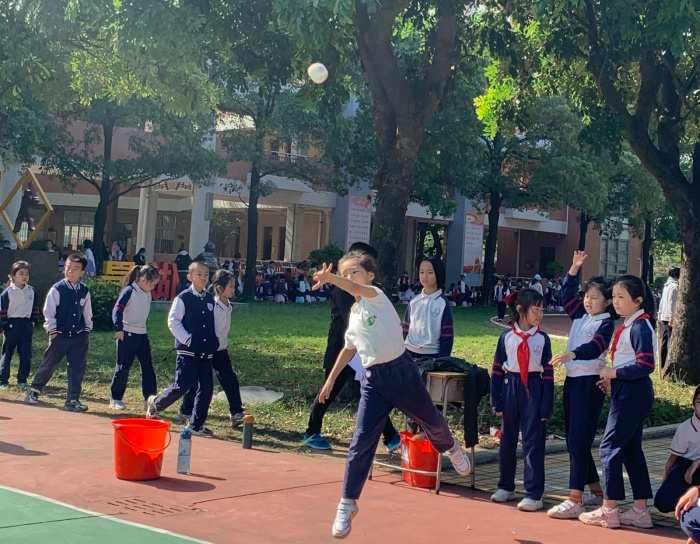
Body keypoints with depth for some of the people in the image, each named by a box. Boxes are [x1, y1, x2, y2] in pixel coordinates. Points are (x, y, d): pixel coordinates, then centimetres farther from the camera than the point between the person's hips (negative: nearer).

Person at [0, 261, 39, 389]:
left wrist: (33, 321, 6)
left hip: (26, 326, 4)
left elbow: (35, 308, 14)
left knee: (26, 355, 4)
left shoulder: (31, 291, 4)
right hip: (11, 326, -3)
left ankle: (22, 380, 15)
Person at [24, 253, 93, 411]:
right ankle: (34, 390, 31)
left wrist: (87, 329, 10)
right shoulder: (57, 289, -10)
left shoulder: (84, 290, 3)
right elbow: (48, 311, -7)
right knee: (49, 365, 9)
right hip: (60, 335, -3)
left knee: (78, 368, 0)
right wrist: (52, 330, -8)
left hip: (79, 335, 3)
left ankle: (73, 400, 7)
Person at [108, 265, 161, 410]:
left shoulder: (147, 294, 9)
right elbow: (117, 309, -20)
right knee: (123, 367, 1)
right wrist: (118, 329, -30)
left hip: (142, 334, 7)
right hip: (127, 334, -7)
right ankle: (115, 398, 13)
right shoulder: (129, 291, -13)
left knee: (148, 366, 2)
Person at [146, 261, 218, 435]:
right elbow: (173, 322, -10)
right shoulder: (183, 298, -7)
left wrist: (215, 341, 7)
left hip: (206, 352, 6)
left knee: (207, 388, 2)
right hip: (187, 350, -6)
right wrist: (187, 340, -14)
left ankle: (196, 424, 14)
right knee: (182, 385, -10)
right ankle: (155, 403, 17)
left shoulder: (210, 299, 10)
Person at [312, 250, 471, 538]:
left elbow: (358, 289, -32)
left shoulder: (377, 295, -9)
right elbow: (349, 349, 25)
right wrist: (331, 379, 25)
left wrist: (328, 278, -49)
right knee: (362, 441, -7)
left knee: (431, 421, 18)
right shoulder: (353, 315, 10)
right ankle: (347, 504, 1)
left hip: (401, 371, -4)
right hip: (373, 379, 4)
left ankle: (451, 448, 54)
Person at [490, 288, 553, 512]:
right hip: (510, 388, 2)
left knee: (533, 443, -1)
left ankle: (534, 495, 4)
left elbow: (548, 372, -1)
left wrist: (546, 406, -6)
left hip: (533, 390, -2)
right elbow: (497, 369, 3)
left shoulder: (542, 339, -1)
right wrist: (496, 401, 0)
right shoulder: (506, 336, 0)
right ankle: (506, 487, 28)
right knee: (507, 440, 13)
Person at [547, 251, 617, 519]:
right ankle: (596, 492, 26)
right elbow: (567, 294, 18)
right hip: (572, 380, 9)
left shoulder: (607, 324, -9)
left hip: (590, 382, -9)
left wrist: (571, 354, -42)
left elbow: (595, 347, -25)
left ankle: (575, 500, -12)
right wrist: (575, 268, 8)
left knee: (578, 439, -12)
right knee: (573, 440, 13)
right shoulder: (580, 316, 13)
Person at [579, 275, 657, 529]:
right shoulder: (628, 325, 13)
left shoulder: (640, 327, -17)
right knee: (631, 449, 13)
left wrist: (615, 373, -16)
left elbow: (645, 365, -23)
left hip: (633, 393, -10)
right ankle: (640, 510, 18)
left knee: (610, 447, -5)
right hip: (626, 393, 10)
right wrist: (612, 380, 8)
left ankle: (609, 511, 1)